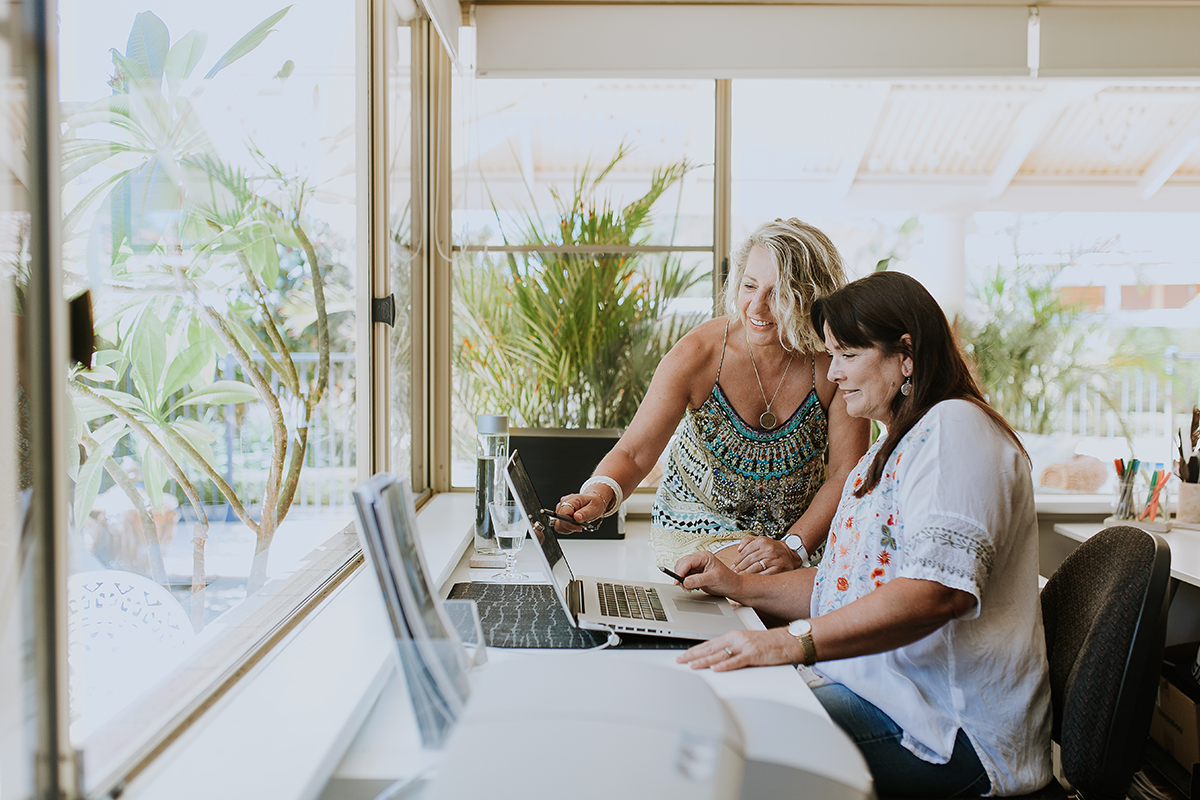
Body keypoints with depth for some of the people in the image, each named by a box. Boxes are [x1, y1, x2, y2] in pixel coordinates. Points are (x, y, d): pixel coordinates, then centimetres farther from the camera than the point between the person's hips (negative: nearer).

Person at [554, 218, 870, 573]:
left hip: (802, 530, 2)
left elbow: (846, 475, -11)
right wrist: (599, 495, -42)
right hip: (699, 526, -2)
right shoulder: (698, 354, -21)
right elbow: (634, 454, -20)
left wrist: (794, 548, -22)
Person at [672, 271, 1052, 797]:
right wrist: (742, 587, 11)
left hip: (951, 732, -9)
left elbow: (940, 590, -28)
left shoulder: (953, 427, -13)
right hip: (876, 688, 9)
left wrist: (795, 641, -34)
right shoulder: (893, 448, 20)